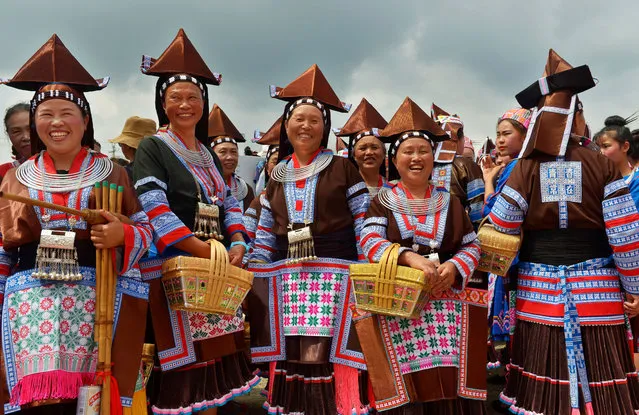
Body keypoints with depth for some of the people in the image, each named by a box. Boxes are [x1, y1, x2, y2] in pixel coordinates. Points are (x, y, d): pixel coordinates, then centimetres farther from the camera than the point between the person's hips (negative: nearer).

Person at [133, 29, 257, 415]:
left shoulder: (208, 153, 19)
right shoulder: (152, 148, -2)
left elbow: (230, 203, 16)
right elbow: (154, 208, -15)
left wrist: (237, 244, -3)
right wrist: (200, 248, -20)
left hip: (217, 266, 7)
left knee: (217, 351, 8)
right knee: (185, 360, -5)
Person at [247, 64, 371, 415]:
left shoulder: (343, 168, 3)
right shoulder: (277, 175, 16)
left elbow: (366, 223, -1)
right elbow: (265, 236, 17)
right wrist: (248, 276, 9)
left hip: (334, 274, -4)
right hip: (287, 278, 4)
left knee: (330, 356, -8)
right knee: (289, 358, 4)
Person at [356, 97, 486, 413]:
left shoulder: (449, 202, 13)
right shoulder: (383, 201, 7)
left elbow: (472, 245, 10)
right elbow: (370, 241, -8)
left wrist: (452, 267, -11)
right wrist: (410, 258, -24)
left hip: (447, 305, 2)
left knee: (449, 381, -2)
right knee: (405, 386, -4)